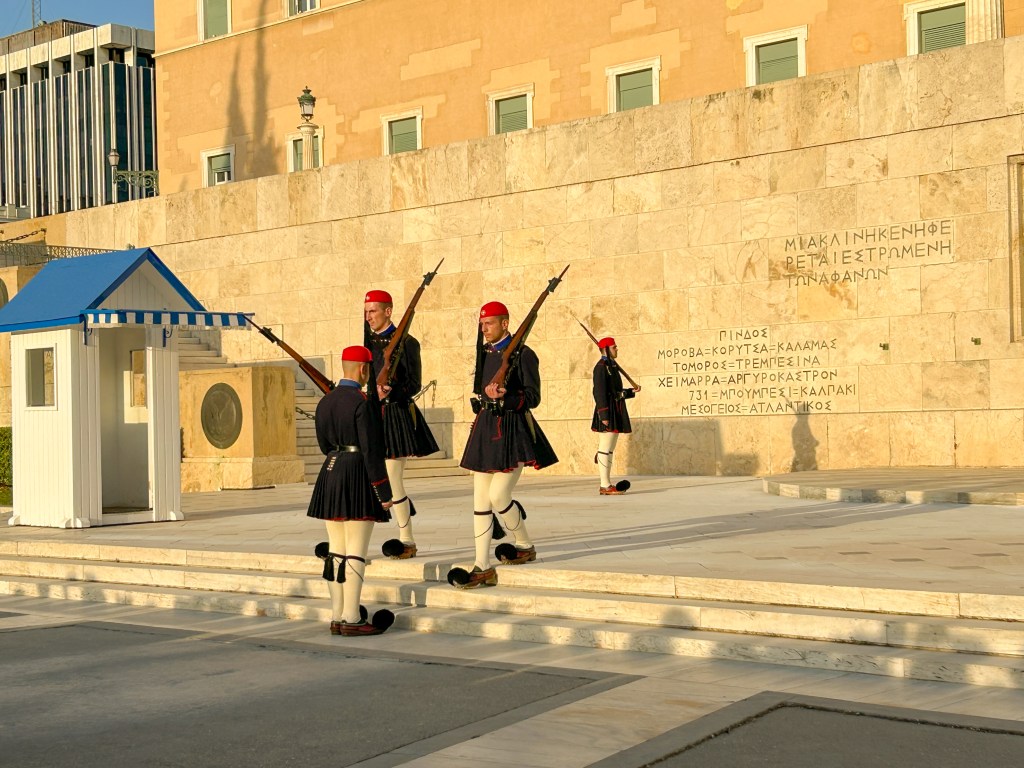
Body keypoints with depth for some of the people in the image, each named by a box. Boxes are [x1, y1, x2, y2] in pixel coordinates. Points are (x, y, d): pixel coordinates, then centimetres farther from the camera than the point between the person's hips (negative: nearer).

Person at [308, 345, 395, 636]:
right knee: (356, 554, -4)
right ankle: (351, 619, -3)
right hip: (358, 480, -8)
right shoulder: (361, 402, -13)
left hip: (330, 477, 8)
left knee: (335, 552, 10)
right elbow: (371, 450, -15)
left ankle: (337, 617, 15)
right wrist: (384, 492, -11)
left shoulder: (325, 402, 10)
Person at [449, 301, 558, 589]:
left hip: (512, 430, -7)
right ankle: (483, 568, 6)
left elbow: (533, 397, -11)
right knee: (480, 499, 3)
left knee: (498, 496, -11)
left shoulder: (522, 354, -8)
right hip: (485, 427, 7)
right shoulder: (484, 352, 13)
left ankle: (525, 546, 15)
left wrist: (504, 397, -24)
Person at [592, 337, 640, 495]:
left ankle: (607, 485, 14)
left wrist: (632, 391, 13)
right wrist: (604, 416, -22)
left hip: (616, 413, 10)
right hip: (608, 412, -10)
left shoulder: (612, 366, 19)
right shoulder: (601, 367, -11)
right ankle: (605, 486, -7)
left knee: (609, 450, 11)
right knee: (605, 449, -8)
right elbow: (599, 392, -18)